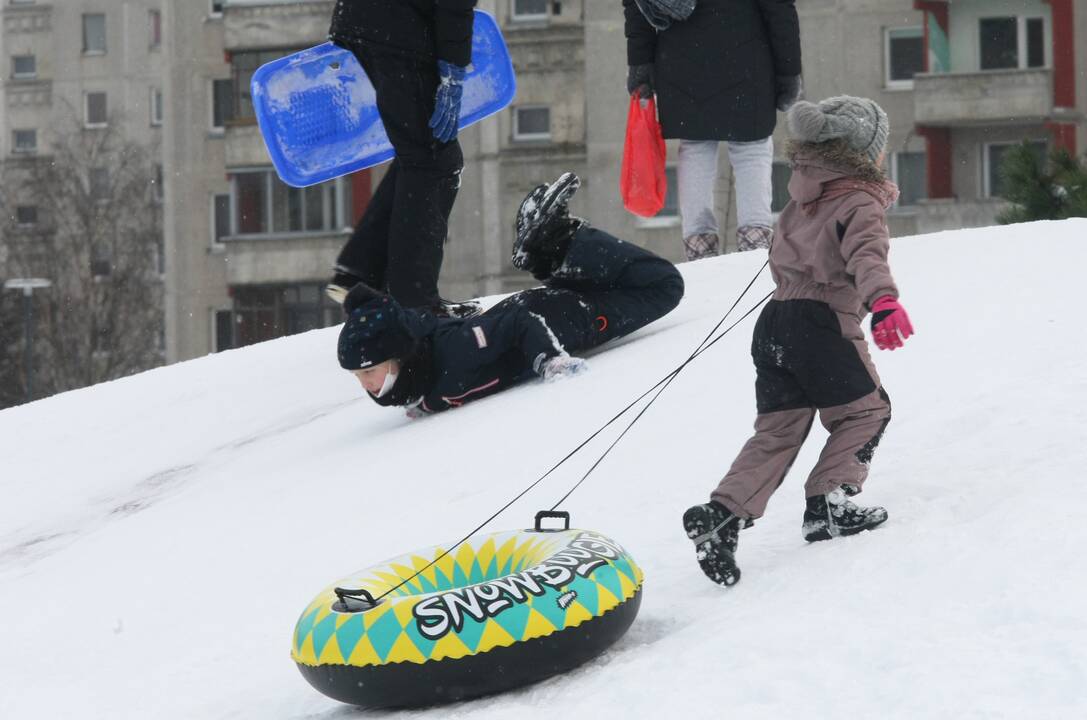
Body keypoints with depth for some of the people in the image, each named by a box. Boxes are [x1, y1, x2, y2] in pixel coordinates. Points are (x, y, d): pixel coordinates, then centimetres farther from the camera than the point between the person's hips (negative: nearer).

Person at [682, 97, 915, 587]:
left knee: (777, 432, 8)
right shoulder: (861, 204, -5)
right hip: (824, 324, -7)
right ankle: (828, 502, 2)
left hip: (775, 319, 7)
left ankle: (724, 513, -9)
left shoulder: (802, 199, 17)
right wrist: (883, 300, -41)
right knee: (867, 410, 14)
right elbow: (867, 252, -25)